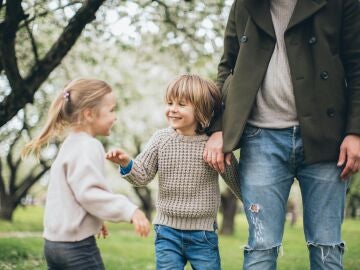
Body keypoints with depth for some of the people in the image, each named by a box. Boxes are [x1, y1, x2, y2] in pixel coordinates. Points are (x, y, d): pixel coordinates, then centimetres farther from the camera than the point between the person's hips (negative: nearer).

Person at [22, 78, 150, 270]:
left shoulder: (70, 144, 14)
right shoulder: (88, 146, -16)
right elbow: (89, 193, -26)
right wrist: (129, 211, -29)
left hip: (55, 240, 10)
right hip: (77, 245, -10)